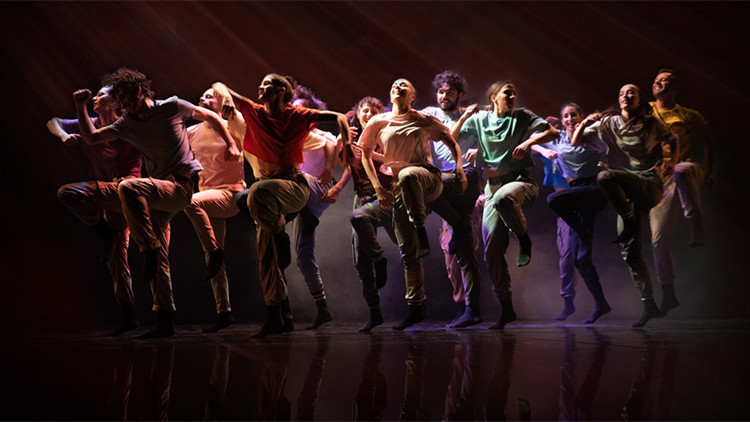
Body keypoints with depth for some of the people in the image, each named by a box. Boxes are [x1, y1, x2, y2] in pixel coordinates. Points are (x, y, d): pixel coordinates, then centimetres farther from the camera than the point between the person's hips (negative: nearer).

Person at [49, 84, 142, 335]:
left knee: (68, 192, -24)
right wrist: (64, 135, -3)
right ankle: (129, 316, 9)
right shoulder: (90, 125, 13)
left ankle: (106, 233, -8)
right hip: (109, 195, 7)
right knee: (116, 256, 5)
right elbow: (53, 123, 18)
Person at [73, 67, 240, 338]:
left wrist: (230, 144, 3)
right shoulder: (127, 125, 12)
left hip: (181, 186, -7)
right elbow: (91, 137, 12)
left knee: (128, 188, -32)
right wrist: (80, 107, 3)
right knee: (159, 262, 3)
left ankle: (149, 250, -24)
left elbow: (211, 117, 10)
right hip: (158, 194, 7)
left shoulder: (172, 107, -1)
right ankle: (165, 322, 9)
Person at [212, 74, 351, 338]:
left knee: (259, 191, -37)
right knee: (265, 254, -3)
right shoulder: (255, 113, 8)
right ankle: (278, 317, 3)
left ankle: (283, 245, -18)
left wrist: (346, 143, -18)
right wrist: (227, 97, -14)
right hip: (270, 193, 4)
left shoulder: (297, 116, 0)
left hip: (295, 187, -4)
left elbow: (338, 117, -2)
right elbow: (219, 87, 8)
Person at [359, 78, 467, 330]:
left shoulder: (425, 120, 12)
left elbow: (452, 143, 18)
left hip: (428, 179, -2)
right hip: (399, 188, 2)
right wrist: (378, 188, 2)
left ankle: (422, 231, -32)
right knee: (407, 250, -3)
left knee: (407, 175, -40)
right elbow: (365, 154, 13)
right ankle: (415, 307, 5)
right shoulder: (379, 123, 13)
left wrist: (459, 167, 1)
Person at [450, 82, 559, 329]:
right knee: (492, 250, -4)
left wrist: (529, 142, -16)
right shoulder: (480, 119, 14)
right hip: (493, 186, 3)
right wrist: (464, 116, -1)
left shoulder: (522, 117, 8)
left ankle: (524, 240, -12)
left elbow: (552, 132, 0)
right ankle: (506, 307, 6)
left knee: (503, 198, -41)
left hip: (520, 181, -3)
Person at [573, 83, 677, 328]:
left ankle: (630, 223, -15)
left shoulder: (651, 124, 5)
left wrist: (670, 164, 4)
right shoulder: (607, 123, 10)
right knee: (629, 251, -1)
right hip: (627, 193, 4)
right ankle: (649, 305, 7)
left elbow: (673, 141, 19)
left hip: (650, 186, -4)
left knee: (605, 176, -31)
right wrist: (585, 123, -6)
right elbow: (575, 143, 11)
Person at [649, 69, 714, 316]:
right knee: (659, 238, -4)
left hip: (686, 170, -2)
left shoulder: (688, 116, 8)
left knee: (682, 170, -42)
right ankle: (668, 294, 9)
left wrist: (707, 173, 8)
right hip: (661, 181, 2)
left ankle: (697, 227, -35)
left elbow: (708, 143, 17)